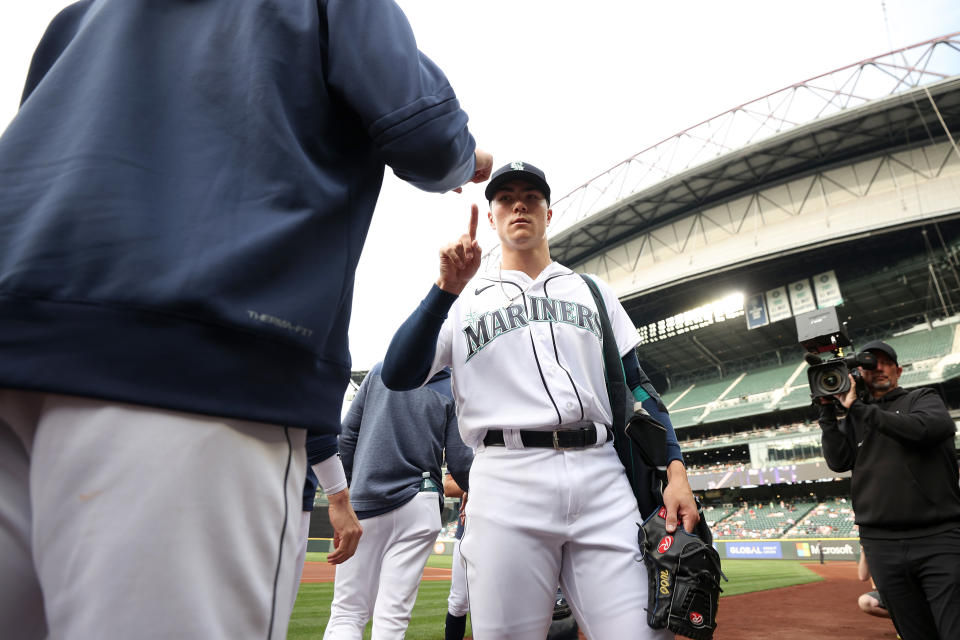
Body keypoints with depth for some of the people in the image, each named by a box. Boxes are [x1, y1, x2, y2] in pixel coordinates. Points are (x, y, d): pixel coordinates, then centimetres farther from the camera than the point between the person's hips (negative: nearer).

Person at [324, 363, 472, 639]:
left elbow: (348, 434, 6)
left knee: (346, 612, 6)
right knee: (392, 615, 3)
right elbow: (460, 462, -1)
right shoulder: (454, 389, 4)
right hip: (418, 504, -1)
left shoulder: (380, 370, 9)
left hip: (364, 501, 1)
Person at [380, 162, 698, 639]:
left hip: (602, 477, 2)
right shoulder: (464, 298, 13)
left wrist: (675, 469, 3)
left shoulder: (593, 291, 20)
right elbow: (397, 376, -1)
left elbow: (636, 388, 16)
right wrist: (447, 289, -11)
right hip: (507, 485, -1)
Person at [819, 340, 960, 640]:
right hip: (882, 545, 3)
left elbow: (931, 428, -15)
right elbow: (838, 461, 1)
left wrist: (857, 408, -13)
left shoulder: (922, 399, 8)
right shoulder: (854, 420, 15)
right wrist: (828, 409, -2)